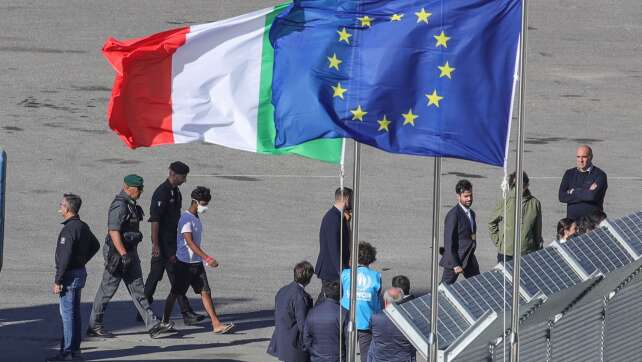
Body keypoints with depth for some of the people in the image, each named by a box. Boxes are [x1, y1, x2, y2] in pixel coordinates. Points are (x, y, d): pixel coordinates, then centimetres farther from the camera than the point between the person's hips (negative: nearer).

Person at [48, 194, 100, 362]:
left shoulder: (69, 229, -20)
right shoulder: (83, 226, 10)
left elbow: (65, 258, -24)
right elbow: (95, 245, 25)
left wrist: (57, 281, -20)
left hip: (70, 275, -10)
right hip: (80, 272, 10)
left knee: (67, 313, -6)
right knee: (74, 313, 15)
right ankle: (75, 348, 20)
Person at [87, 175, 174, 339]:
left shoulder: (130, 204, 13)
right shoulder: (120, 205, -19)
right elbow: (113, 232, -25)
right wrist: (124, 254, -28)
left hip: (130, 253, 10)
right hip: (118, 253, -10)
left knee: (138, 290, 5)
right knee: (107, 290, 1)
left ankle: (153, 326, 2)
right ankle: (94, 326, 12)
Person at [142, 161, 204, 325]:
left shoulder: (175, 192, 14)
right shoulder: (162, 192, -17)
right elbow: (155, 219, -20)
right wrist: (155, 244, -23)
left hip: (172, 241, 10)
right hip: (163, 242, -10)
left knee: (155, 275, 13)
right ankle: (186, 313, -10)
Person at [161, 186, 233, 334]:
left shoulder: (196, 218, 11)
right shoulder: (186, 219, -18)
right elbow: (189, 242, -28)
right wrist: (207, 258, -35)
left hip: (197, 262, 8)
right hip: (185, 262, -8)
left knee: (206, 292, 1)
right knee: (175, 293, 4)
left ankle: (216, 324, -4)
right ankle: (165, 322, 18)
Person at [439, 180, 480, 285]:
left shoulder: (471, 214, 12)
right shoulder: (453, 215, -16)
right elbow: (448, 242, -18)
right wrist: (455, 264, -20)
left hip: (470, 260, 8)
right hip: (454, 260, -8)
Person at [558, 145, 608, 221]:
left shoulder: (599, 175, -2)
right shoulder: (569, 174, 11)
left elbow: (593, 196, -18)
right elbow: (562, 196, -1)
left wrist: (574, 192, -4)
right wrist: (586, 193, -9)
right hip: (572, 220, 3)